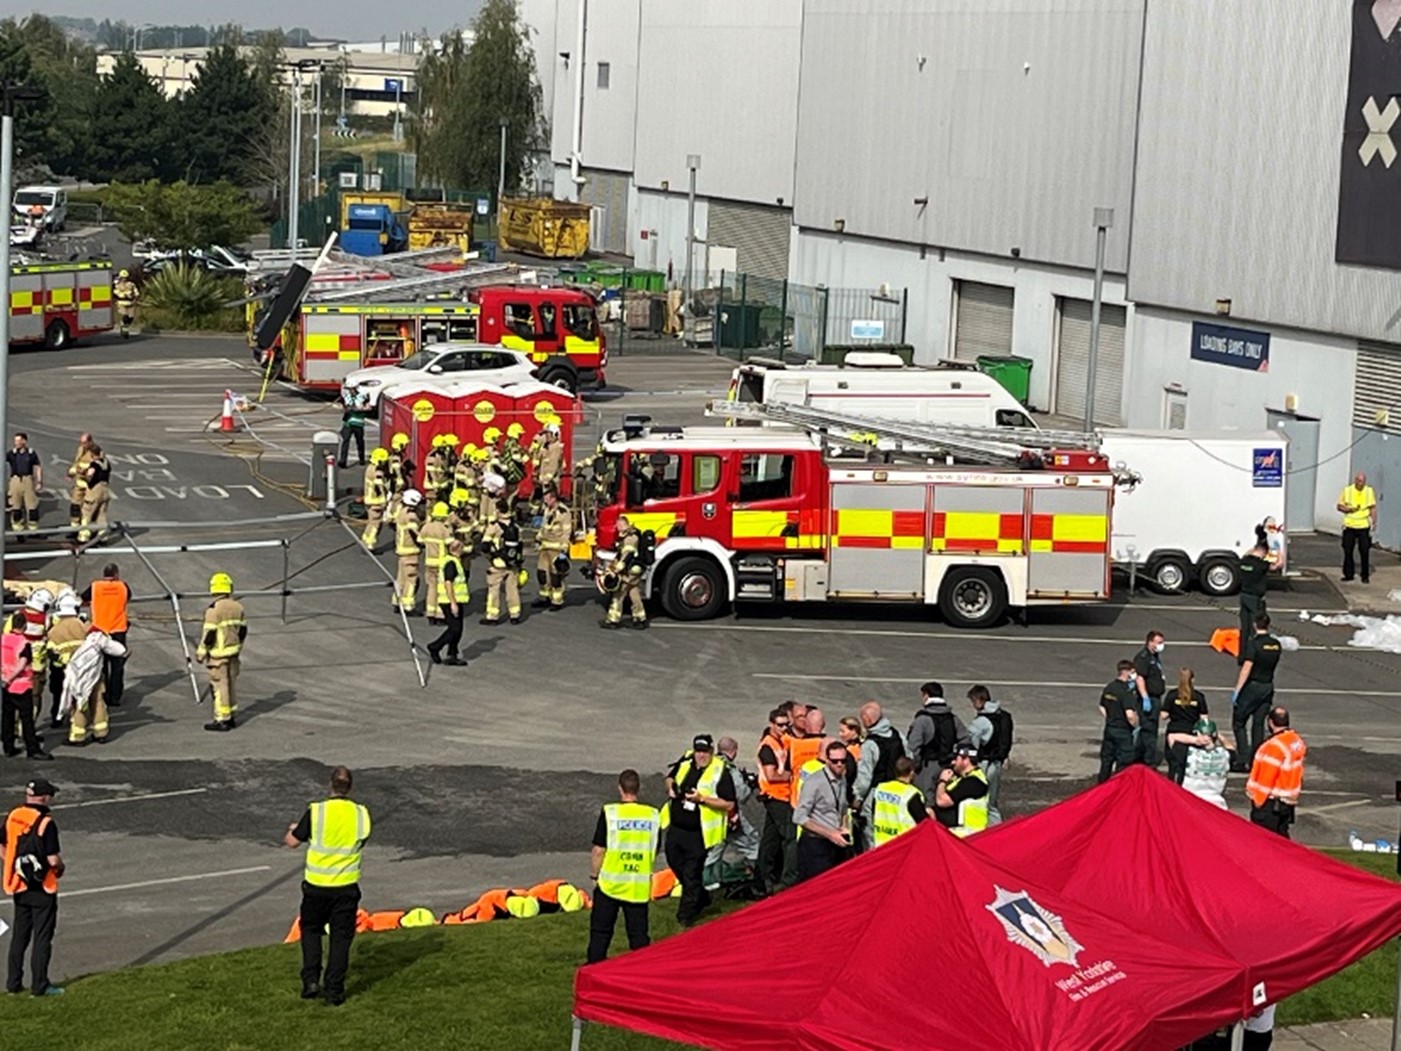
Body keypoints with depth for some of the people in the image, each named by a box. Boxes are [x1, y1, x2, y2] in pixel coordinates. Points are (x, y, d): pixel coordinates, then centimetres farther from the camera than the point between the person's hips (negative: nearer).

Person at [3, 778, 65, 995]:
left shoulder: (12, 817, 2)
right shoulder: (46, 823, -19)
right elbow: (53, 860, -20)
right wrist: (61, 867, 0)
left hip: (19, 885, 7)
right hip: (42, 888, -6)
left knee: (19, 935, 16)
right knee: (42, 937, 2)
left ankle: (13, 982, 20)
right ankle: (40, 985, 3)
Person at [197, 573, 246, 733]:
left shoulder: (214, 609, -17)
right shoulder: (237, 607, 4)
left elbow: (209, 633, -17)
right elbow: (243, 630, 12)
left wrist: (201, 652, -7)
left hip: (219, 653, -7)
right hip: (234, 652, 7)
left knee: (219, 685, -2)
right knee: (231, 684, 16)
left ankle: (222, 720, -1)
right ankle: (232, 717, 22)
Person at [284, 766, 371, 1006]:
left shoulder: (316, 812, -12)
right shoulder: (361, 814, -4)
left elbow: (293, 842, -2)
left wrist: (292, 830, 21)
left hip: (316, 885, -1)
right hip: (346, 887, 1)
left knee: (311, 930, 19)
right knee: (341, 937, 9)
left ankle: (311, 980, 8)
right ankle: (334, 990, 9)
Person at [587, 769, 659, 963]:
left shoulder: (610, 813, -12)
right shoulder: (653, 816, -1)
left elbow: (598, 850, -9)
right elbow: (654, 854, 9)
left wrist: (594, 875, 4)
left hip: (610, 883, -2)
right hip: (640, 887, 2)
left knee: (600, 932, 10)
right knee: (639, 934, 9)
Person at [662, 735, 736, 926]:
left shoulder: (720, 773, -15)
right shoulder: (685, 762, 2)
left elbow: (729, 804, -17)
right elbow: (670, 777, 22)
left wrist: (701, 799, -26)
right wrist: (671, 787, -2)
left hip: (698, 833, -7)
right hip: (675, 827, 7)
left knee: (691, 874, 1)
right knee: (674, 862, 20)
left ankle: (686, 914, 17)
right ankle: (701, 898, 41)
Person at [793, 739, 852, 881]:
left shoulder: (843, 780, 9)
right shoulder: (814, 783, -13)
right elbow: (799, 818, -15)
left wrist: (845, 827, 4)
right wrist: (829, 834, -17)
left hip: (836, 843, 7)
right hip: (815, 844, -7)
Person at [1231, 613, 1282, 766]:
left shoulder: (1253, 644, -17)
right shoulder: (1276, 644, 2)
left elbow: (1246, 669, -21)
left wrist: (1237, 690, -20)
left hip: (1253, 686, -6)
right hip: (1268, 687, 6)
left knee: (1238, 723, 4)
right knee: (1259, 724, 12)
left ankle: (1244, 760, -6)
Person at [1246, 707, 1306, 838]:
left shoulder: (1275, 745, -22)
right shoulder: (1298, 742, 6)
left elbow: (1266, 778, -20)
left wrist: (1257, 799, -13)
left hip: (1271, 800, -9)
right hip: (1288, 801, 9)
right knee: (1281, 836, 17)